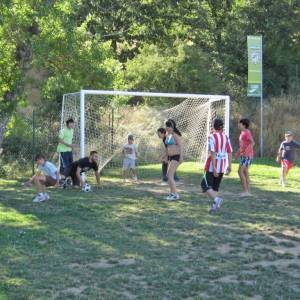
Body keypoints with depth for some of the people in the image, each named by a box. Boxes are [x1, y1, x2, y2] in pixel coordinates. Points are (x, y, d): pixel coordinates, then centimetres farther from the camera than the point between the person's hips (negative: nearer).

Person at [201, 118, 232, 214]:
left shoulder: (212, 137, -10)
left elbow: (212, 153, -18)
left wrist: (214, 167, -20)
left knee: (205, 185, -1)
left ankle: (216, 199, -22)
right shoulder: (226, 137, 8)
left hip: (212, 166, -6)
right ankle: (214, 206, 7)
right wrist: (229, 166, 10)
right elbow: (230, 153, 6)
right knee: (215, 187, 15)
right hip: (222, 167, 6)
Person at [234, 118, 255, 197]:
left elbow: (252, 142, -26)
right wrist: (237, 153, 26)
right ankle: (248, 191, 14)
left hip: (247, 155, -10)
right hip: (243, 155, 10)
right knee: (245, 172, 10)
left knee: (240, 171, -13)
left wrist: (246, 151, -37)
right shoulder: (242, 133, 16)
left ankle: (245, 191, -11)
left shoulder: (247, 132, -13)